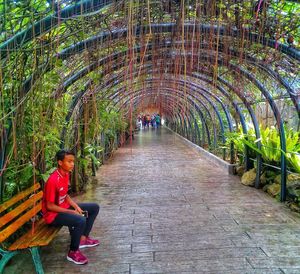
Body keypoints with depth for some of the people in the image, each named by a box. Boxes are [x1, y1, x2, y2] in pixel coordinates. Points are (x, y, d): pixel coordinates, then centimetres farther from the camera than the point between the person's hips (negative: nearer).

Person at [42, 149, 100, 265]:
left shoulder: (66, 174, -1)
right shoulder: (53, 180, -28)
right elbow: (49, 206, -24)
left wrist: (77, 207, -3)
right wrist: (72, 212, -21)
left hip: (65, 207, 9)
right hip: (53, 214, -9)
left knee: (94, 207, 8)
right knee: (80, 220, -33)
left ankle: (83, 238, 16)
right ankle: (73, 252, -10)